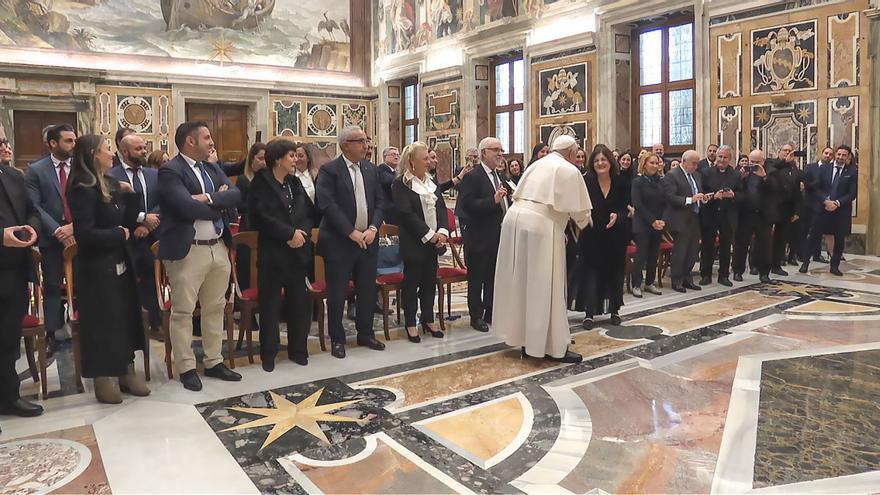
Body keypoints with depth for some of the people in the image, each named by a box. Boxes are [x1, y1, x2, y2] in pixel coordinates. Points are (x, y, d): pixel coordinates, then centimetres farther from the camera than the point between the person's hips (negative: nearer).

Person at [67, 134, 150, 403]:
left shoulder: (111, 183, 7)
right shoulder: (82, 190, -16)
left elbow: (127, 222, 7)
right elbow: (84, 234, -24)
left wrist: (130, 195, -4)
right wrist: (119, 234, -13)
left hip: (120, 264, 8)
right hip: (97, 269, -8)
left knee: (126, 317, 14)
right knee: (101, 323, 3)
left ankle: (126, 372, 27)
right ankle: (104, 379, 17)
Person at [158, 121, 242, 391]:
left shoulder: (213, 168, 14)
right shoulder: (170, 171, -9)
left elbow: (236, 195, -1)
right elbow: (187, 207, -22)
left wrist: (208, 198, -16)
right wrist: (220, 205, -8)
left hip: (219, 247, 7)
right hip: (188, 251, -7)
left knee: (215, 308, 14)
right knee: (183, 312, 3)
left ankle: (214, 362, 26)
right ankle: (187, 368, 14)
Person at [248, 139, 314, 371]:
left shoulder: (295, 183, 11)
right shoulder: (261, 184, -6)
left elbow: (308, 213, 9)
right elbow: (262, 217, -15)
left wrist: (302, 233, -10)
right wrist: (290, 233, -16)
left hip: (298, 251, 5)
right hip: (272, 252, -5)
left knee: (299, 302, 11)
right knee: (270, 304, 3)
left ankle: (298, 349, 24)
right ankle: (268, 353, 16)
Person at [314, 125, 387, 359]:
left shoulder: (371, 171, 10)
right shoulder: (329, 170, -7)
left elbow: (380, 202, 9)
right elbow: (327, 205, -16)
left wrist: (373, 228, -7)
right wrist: (351, 232, -17)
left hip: (367, 240, 6)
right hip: (339, 242, -5)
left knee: (367, 290, 12)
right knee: (337, 293, 3)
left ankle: (365, 333, 28)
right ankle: (337, 339, 17)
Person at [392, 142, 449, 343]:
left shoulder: (431, 181, 13)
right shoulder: (401, 184, -8)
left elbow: (441, 207, 9)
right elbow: (406, 214, -15)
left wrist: (442, 231, -7)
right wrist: (429, 235, -16)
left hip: (434, 240, 6)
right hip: (414, 242, -6)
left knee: (430, 281, 11)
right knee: (412, 282, 2)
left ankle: (428, 320, 22)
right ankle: (411, 324, 12)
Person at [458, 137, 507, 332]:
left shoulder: (499, 177, 13)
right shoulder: (472, 177, -11)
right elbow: (467, 205, -23)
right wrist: (493, 200, -28)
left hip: (499, 237, 8)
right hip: (479, 238, -7)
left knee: (494, 278, 15)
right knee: (476, 279, 5)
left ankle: (491, 314, 28)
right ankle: (476, 316, 17)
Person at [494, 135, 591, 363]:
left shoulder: (537, 164, 20)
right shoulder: (569, 171, -2)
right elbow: (579, 211, -2)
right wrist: (584, 222, 21)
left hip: (515, 219, 7)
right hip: (540, 226, -7)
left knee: (522, 281, 15)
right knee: (544, 286, 0)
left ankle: (523, 337, 26)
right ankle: (553, 346, 9)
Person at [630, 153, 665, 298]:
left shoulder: (661, 181, 9)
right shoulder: (638, 182, -4)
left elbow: (665, 202, 6)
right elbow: (638, 205, -10)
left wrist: (662, 220, -8)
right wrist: (652, 221, -15)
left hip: (658, 224, 5)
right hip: (642, 224, -5)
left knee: (654, 254, 7)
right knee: (641, 254, -4)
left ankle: (650, 283, 17)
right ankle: (636, 285, 3)